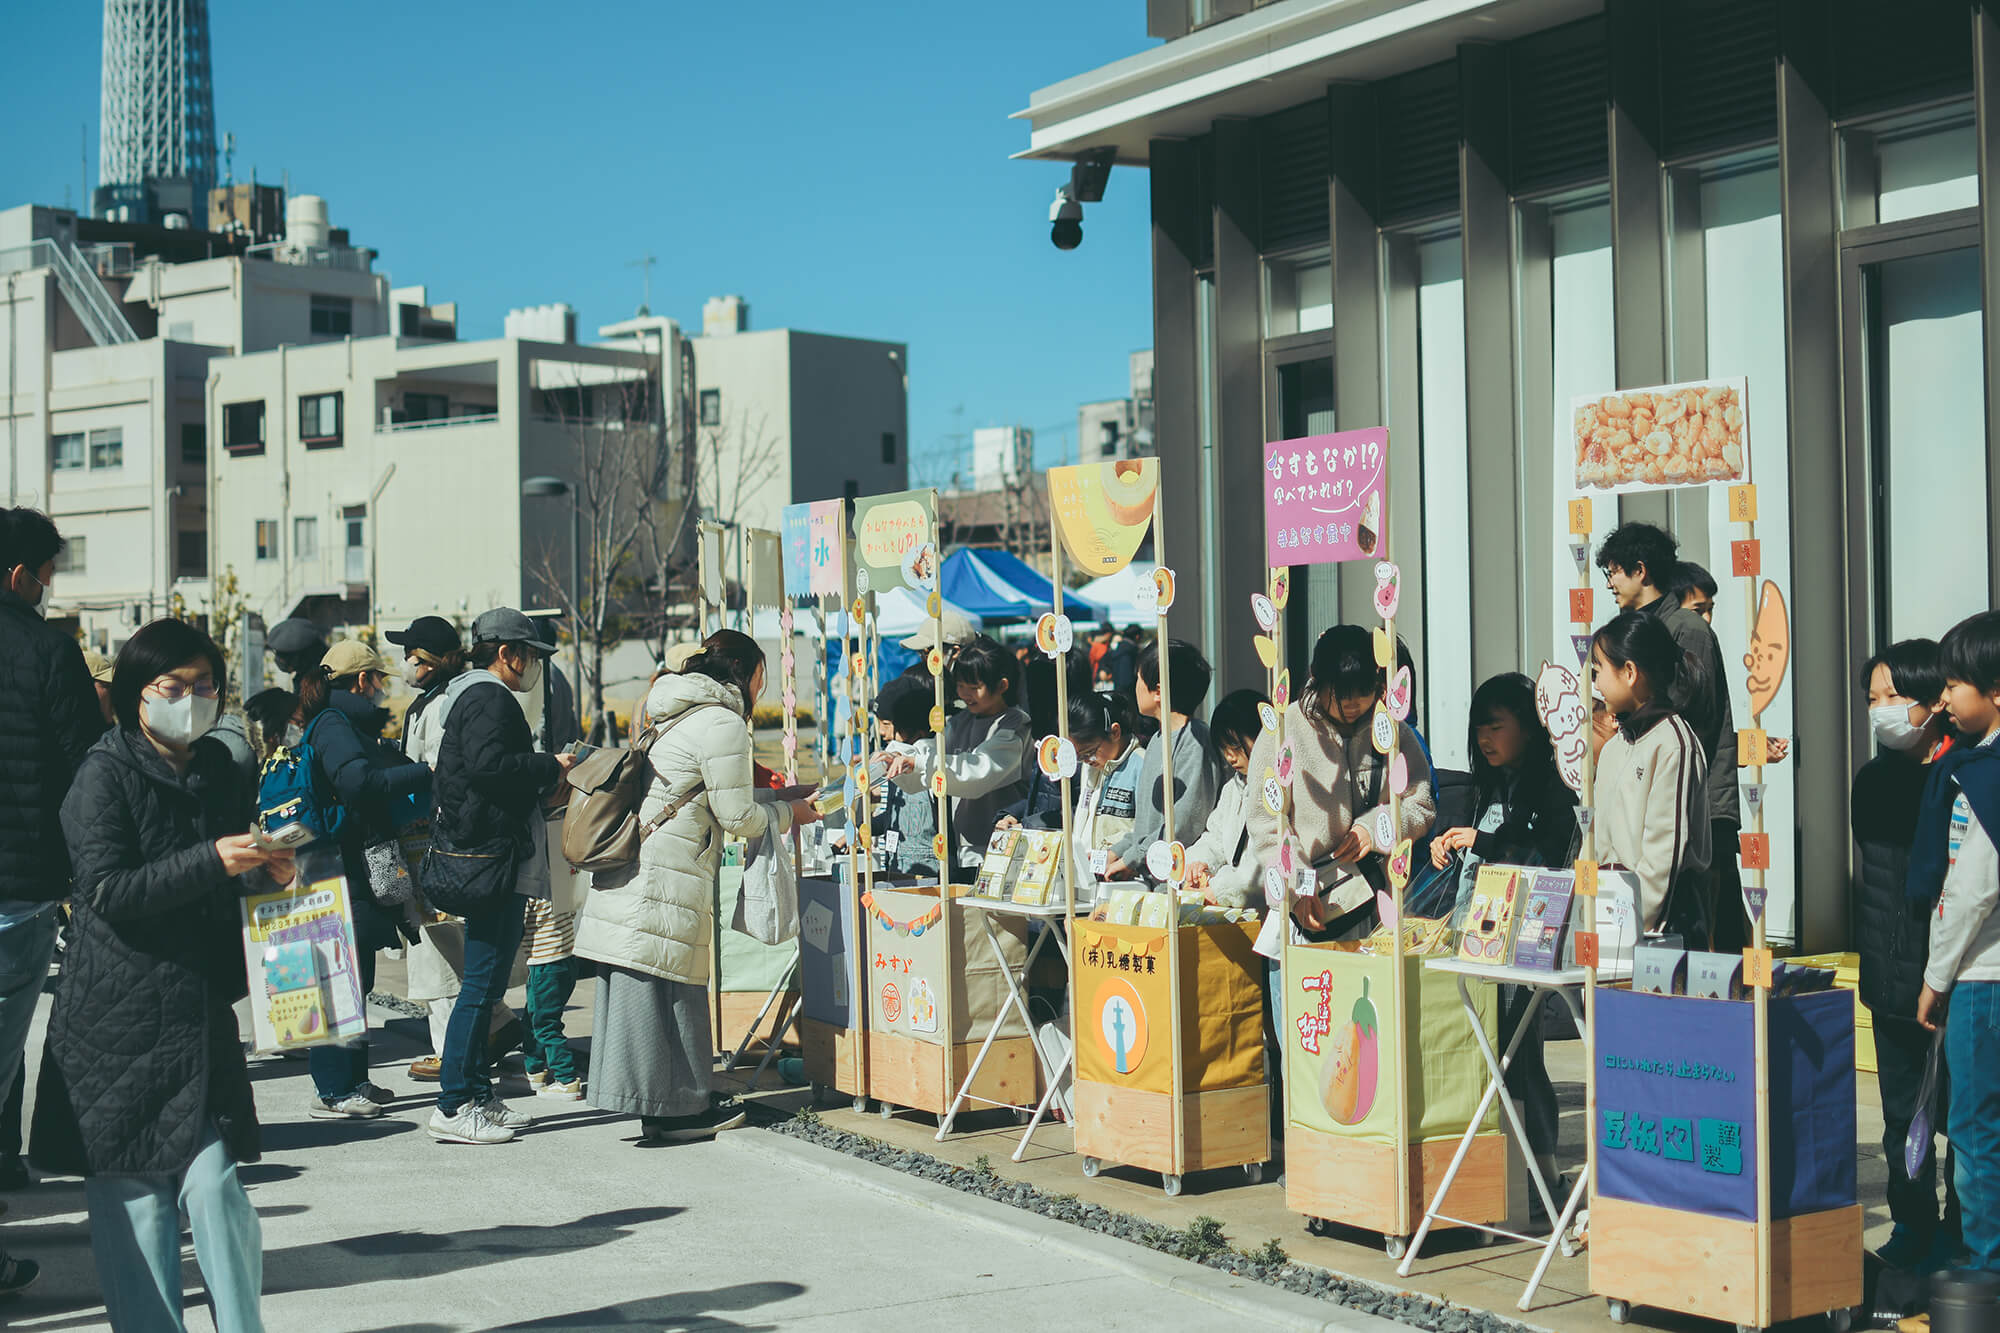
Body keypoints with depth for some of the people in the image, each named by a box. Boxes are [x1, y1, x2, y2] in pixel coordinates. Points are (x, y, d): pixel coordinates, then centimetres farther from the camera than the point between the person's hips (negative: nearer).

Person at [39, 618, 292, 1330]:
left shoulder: (220, 775, 12)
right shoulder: (106, 773, -5)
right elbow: (108, 891, -14)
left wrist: (267, 874, -1)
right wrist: (210, 861, -22)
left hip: (201, 1016, 4)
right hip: (117, 1022, -4)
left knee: (215, 1186, -2)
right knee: (133, 1197, -1)